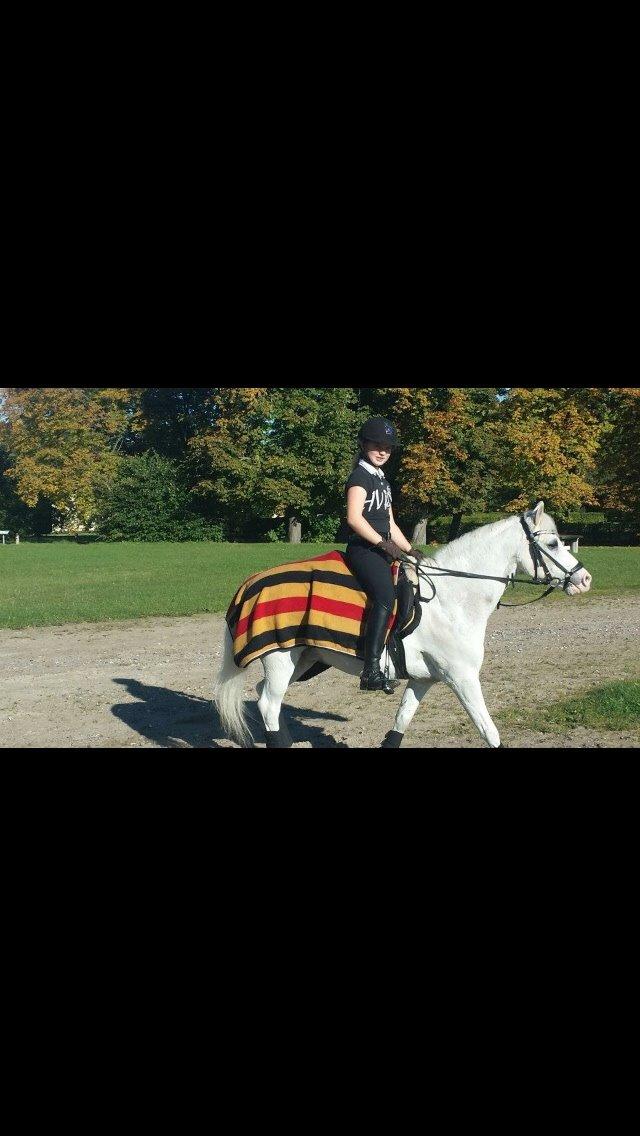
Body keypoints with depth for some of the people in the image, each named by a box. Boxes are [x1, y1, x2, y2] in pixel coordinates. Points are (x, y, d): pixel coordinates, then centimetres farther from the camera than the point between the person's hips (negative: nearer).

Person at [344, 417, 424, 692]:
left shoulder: (382, 480, 23)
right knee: (386, 597, -30)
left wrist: (410, 550, 17)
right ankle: (371, 671, -39)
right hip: (363, 549, -11)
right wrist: (383, 542, -20)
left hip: (381, 549, 11)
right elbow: (354, 518, -18)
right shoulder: (360, 476, -5)